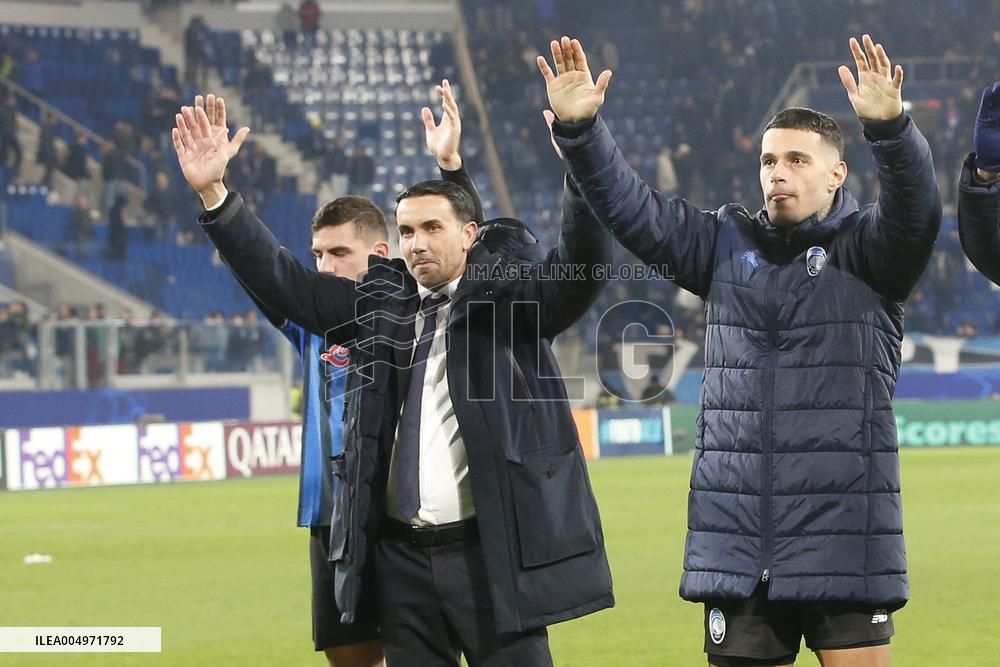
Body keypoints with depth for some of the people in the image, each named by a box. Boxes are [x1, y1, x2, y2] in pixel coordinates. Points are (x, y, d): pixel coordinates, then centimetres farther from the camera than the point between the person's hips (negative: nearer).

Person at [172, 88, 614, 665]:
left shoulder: (509, 295, 0)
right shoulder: (380, 306, 12)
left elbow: (581, 271, -17)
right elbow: (281, 281, 12)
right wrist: (213, 193, 3)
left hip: (494, 551, -4)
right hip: (402, 557, 4)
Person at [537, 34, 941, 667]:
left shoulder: (866, 249, 1)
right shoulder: (727, 245, 12)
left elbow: (917, 208, -19)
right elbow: (632, 208, 5)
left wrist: (890, 125, -38)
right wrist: (580, 127, -10)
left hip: (845, 533, -4)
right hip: (737, 538, 4)